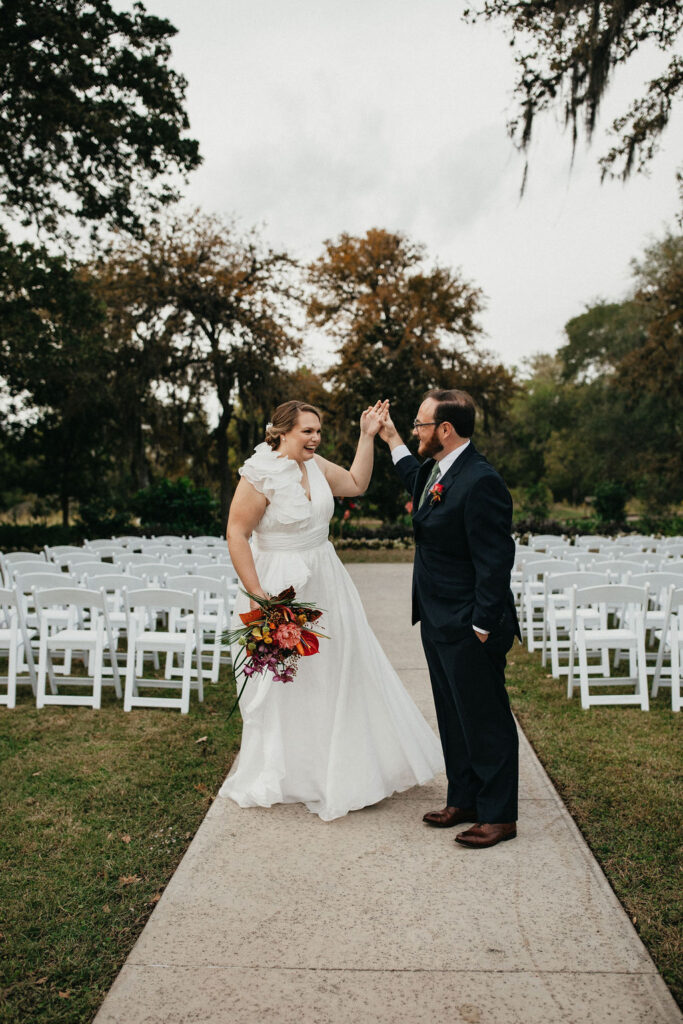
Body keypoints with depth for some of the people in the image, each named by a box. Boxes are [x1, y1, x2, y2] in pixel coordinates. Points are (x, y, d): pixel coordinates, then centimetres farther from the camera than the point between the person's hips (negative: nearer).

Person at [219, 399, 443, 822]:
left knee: (344, 670, 15)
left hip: (326, 581, 7)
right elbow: (236, 535, -17)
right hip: (283, 590, -7)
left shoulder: (315, 465, 3)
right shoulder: (260, 476, -17)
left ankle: (349, 766, 35)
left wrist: (368, 436, 7)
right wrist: (257, 594, -20)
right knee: (286, 680, 7)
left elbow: (356, 484, 16)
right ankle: (287, 774, 29)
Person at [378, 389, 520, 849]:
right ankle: (464, 800, 33)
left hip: (469, 627, -10)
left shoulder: (481, 482, -22)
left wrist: (482, 628, -21)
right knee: (454, 716, 19)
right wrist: (392, 440, 32)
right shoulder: (435, 469, 8)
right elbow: (419, 484, 35)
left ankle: (499, 815, 18)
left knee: (485, 720, 4)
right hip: (438, 622, 10)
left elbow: (494, 561, -23)